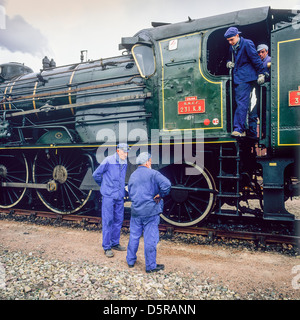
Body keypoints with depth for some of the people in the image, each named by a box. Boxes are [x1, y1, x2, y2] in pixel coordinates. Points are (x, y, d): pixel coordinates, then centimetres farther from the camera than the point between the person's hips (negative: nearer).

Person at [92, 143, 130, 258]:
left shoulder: (125, 163, 7)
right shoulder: (108, 161, -11)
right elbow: (96, 175, -1)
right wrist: (104, 186, 10)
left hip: (120, 197, 6)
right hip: (108, 196, -6)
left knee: (118, 220, 11)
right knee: (108, 221, -1)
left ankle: (115, 243, 26)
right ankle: (106, 247, 9)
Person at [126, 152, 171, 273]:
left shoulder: (132, 176, 12)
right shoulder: (152, 173, -8)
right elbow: (166, 184, -22)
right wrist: (160, 195, -9)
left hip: (135, 211, 6)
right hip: (150, 211, -6)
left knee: (134, 236, 17)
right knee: (150, 239, 2)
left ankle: (130, 260, 29)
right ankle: (151, 266, 11)